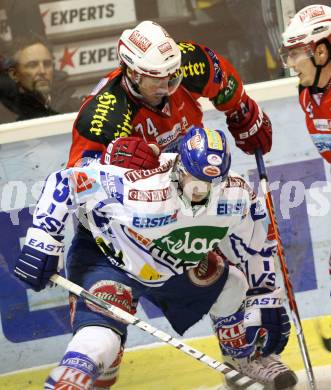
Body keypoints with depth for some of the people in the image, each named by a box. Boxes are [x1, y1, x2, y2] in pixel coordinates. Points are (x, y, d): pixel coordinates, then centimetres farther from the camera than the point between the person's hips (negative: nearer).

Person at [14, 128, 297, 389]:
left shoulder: (237, 196, -23)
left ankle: (247, 356, 34)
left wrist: (267, 298, 2)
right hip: (109, 260, -6)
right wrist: (43, 242, -31)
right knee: (100, 341, -24)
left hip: (175, 265, 6)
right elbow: (65, 182, -30)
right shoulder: (139, 191, -38)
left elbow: (256, 247, -3)